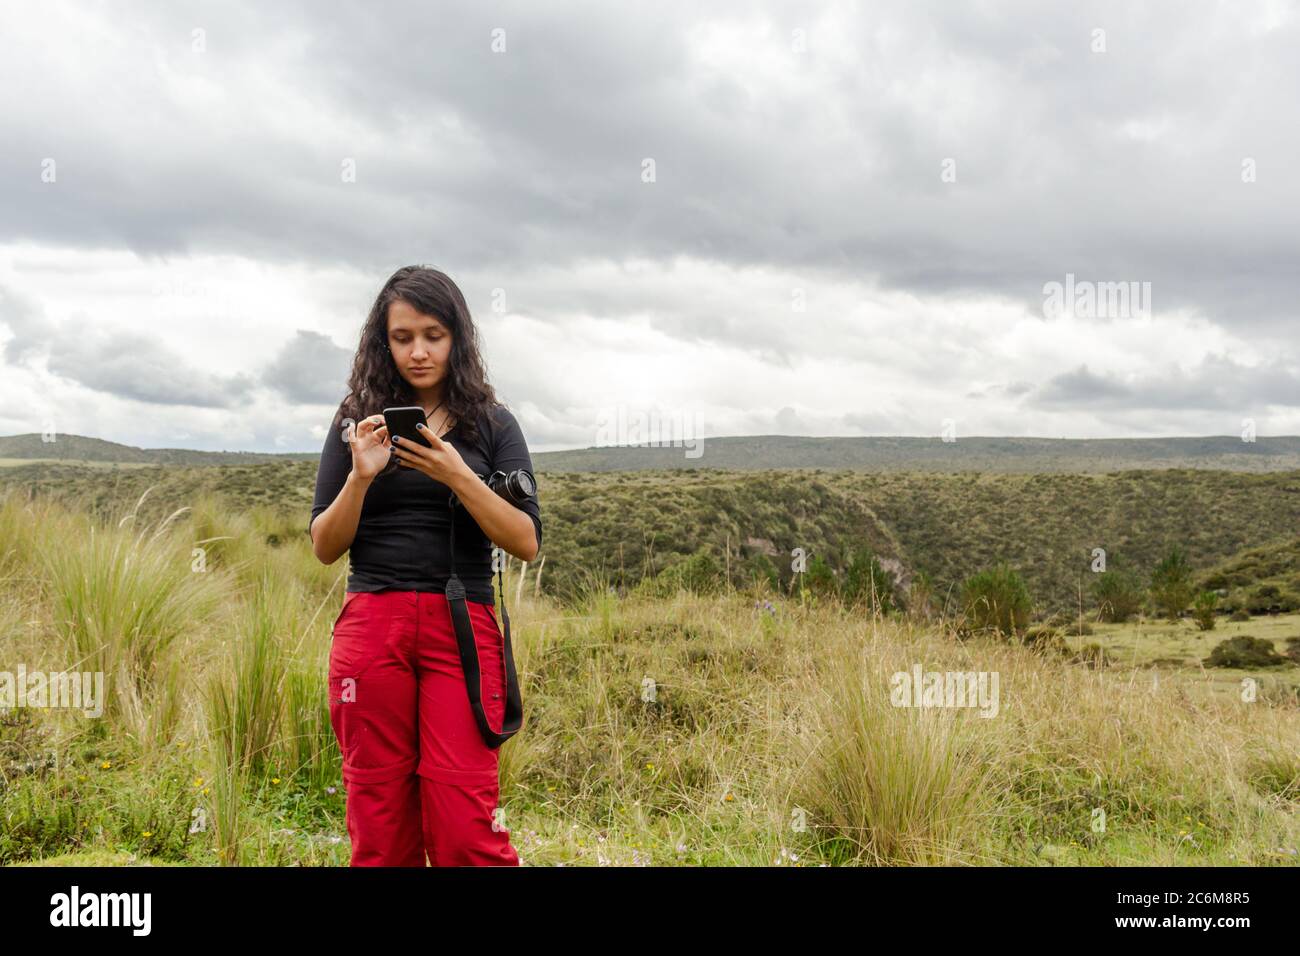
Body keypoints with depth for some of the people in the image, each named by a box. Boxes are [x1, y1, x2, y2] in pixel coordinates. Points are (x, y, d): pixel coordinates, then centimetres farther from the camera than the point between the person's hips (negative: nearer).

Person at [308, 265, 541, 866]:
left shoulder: (491, 424, 7)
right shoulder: (357, 421, 10)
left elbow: (527, 543, -1)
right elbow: (325, 547, 8)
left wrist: (458, 476, -15)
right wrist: (361, 476, -10)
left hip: (463, 629, -1)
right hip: (371, 627, 2)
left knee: (463, 823, -9)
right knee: (380, 824, 3)